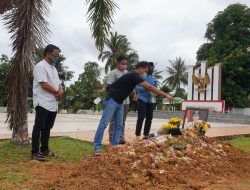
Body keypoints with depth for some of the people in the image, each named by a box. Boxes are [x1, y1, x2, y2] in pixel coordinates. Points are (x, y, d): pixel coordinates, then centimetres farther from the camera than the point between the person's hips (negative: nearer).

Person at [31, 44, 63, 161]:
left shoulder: (53, 68, 19)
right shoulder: (40, 66, -10)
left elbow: (58, 84, 17)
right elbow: (44, 85, -19)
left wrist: (61, 91, -6)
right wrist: (57, 92, -7)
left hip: (53, 104, 9)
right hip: (43, 103, -9)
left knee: (47, 128, 14)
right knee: (39, 128, -4)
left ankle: (44, 150, 23)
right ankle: (35, 153, 3)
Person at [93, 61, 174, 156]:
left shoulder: (134, 76, 12)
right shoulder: (133, 75, -18)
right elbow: (149, 87, -22)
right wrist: (166, 95, -22)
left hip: (119, 102, 10)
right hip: (112, 100, -10)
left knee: (119, 125, 6)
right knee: (104, 124, -8)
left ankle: (114, 146, 10)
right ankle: (97, 147, -5)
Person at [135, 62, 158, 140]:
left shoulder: (154, 79, 14)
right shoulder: (141, 76, -2)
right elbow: (136, 87, -10)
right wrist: (145, 88, -23)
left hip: (151, 100, 5)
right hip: (142, 99, -5)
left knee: (149, 117, 4)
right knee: (141, 116, -10)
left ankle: (146, 135, 15)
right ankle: (137, 135, -4)